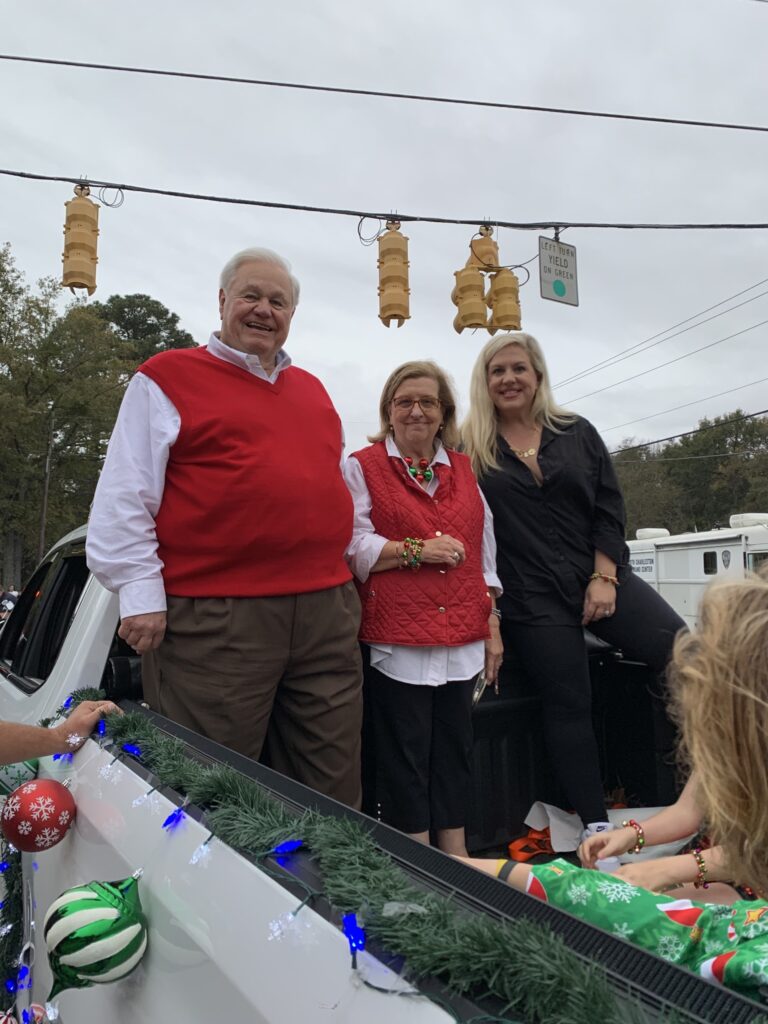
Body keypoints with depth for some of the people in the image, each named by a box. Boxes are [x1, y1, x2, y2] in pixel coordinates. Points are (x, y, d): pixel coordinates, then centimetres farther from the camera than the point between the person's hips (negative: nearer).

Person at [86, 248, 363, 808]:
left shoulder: (312, 389, 19)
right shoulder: (167, 378, 2)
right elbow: (123, 500, -3)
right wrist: (141, 593, -9)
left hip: (328, 613, 6)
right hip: (215, 619, -5)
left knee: (334, 787, 14)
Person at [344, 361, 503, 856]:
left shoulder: (464, 469, 15)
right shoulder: (362, 467, 2)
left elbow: (485, 551, 17)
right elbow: (353, 548, -8)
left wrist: (492, 623, 13)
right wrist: (417, 550, -15)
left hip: (462, 637, 5)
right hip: (397, 636, -4)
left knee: (455, 747, 13)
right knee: (405, 754, 2)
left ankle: (456, 855, 29)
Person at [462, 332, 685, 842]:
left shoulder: (578, 433, 9)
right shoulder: (471, 447, 2)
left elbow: (609, 509, 5)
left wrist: (604, 578, -5)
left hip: (601, 577, 3)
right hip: (532, 597, -2)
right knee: (569, 704, 2)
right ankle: (596, 826, 18)